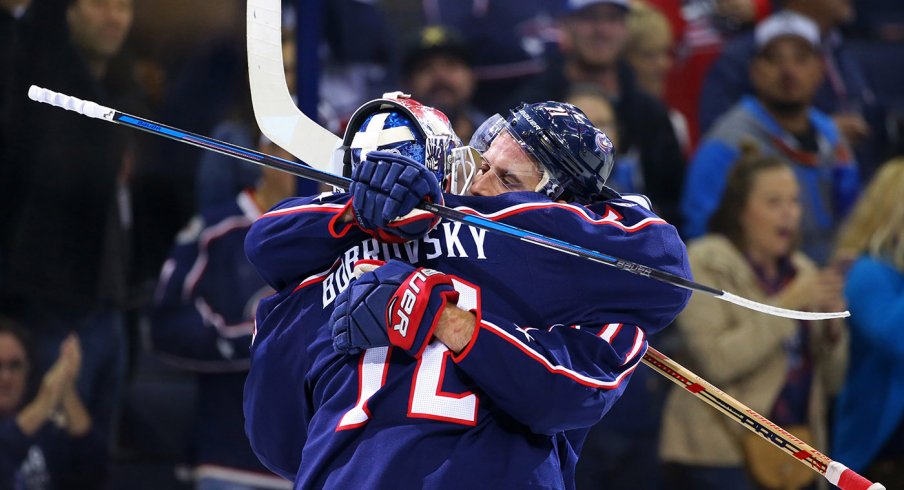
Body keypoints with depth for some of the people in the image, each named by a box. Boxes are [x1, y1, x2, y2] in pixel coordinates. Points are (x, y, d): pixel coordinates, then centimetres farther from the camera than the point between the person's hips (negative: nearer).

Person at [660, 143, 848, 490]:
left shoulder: (801, 272, 13)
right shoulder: (704, 265, -4)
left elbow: (830, 380, 13)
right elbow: (716, 360, -19)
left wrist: (832, 327, -7)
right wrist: (786, 305, -19)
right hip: (718, 458, -6)